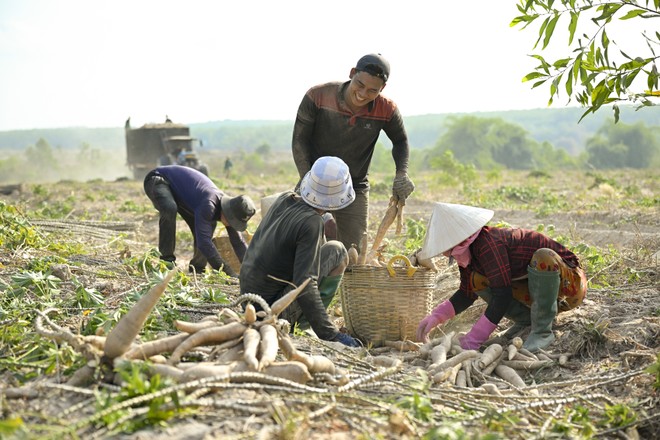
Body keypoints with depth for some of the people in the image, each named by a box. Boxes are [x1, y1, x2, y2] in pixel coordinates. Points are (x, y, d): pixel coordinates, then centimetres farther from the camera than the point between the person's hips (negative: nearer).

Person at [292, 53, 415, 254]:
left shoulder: (387, 111, -13)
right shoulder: (317, 96, -18)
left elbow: (400, 141, 8)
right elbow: (299, 141, -10)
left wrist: (402, 174, -10)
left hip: (356, 190, 2)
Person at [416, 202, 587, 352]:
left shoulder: (488, 244, -30)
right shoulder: (470, 248, -3)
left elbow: (502, 295, -32)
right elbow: (467, 293, 6)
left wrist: (473, 340, -30)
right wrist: (436, 316, -9)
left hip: (568, 281, -7)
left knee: (543, 257, -39)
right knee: (476, 279, -7)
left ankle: (542, 331, -22)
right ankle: (526, 320, 5)